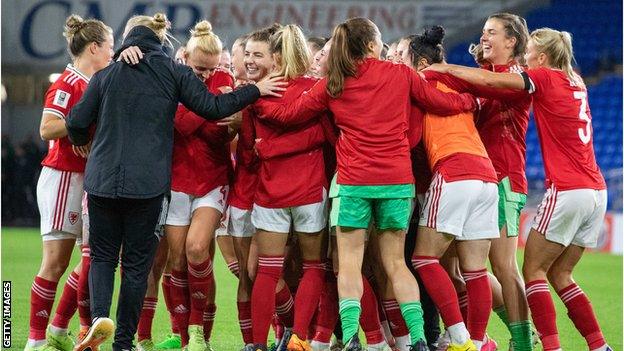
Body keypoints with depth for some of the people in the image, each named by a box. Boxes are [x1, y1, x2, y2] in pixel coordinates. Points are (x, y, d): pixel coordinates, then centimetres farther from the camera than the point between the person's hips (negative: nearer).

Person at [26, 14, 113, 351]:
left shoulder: (93, 84, 12)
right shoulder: (67, 84, -13)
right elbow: (47, 128, -21)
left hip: (86, 180, 9)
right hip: (62, 178, -9)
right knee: (56, 261, -6)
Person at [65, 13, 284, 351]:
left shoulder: (106, 75, 5)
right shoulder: (174, 73, 1)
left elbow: (77, 123, 5)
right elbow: (212, 107, -4)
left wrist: (82, 143, 28)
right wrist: (256, 91, 6)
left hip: (102, 180, 1)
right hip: (148, 182, -1)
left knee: (102, 255, 12)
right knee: (137, 261, 7)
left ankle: (100, 314, -15)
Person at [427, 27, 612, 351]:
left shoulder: (546, 78, -6)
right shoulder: (576, 82, 15)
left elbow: (490, 80, -12)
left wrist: (445, 68, -1)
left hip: (566, 190, -8)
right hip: (596, 191, 8)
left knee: (533, 270, 0)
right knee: (559, 275, 14)